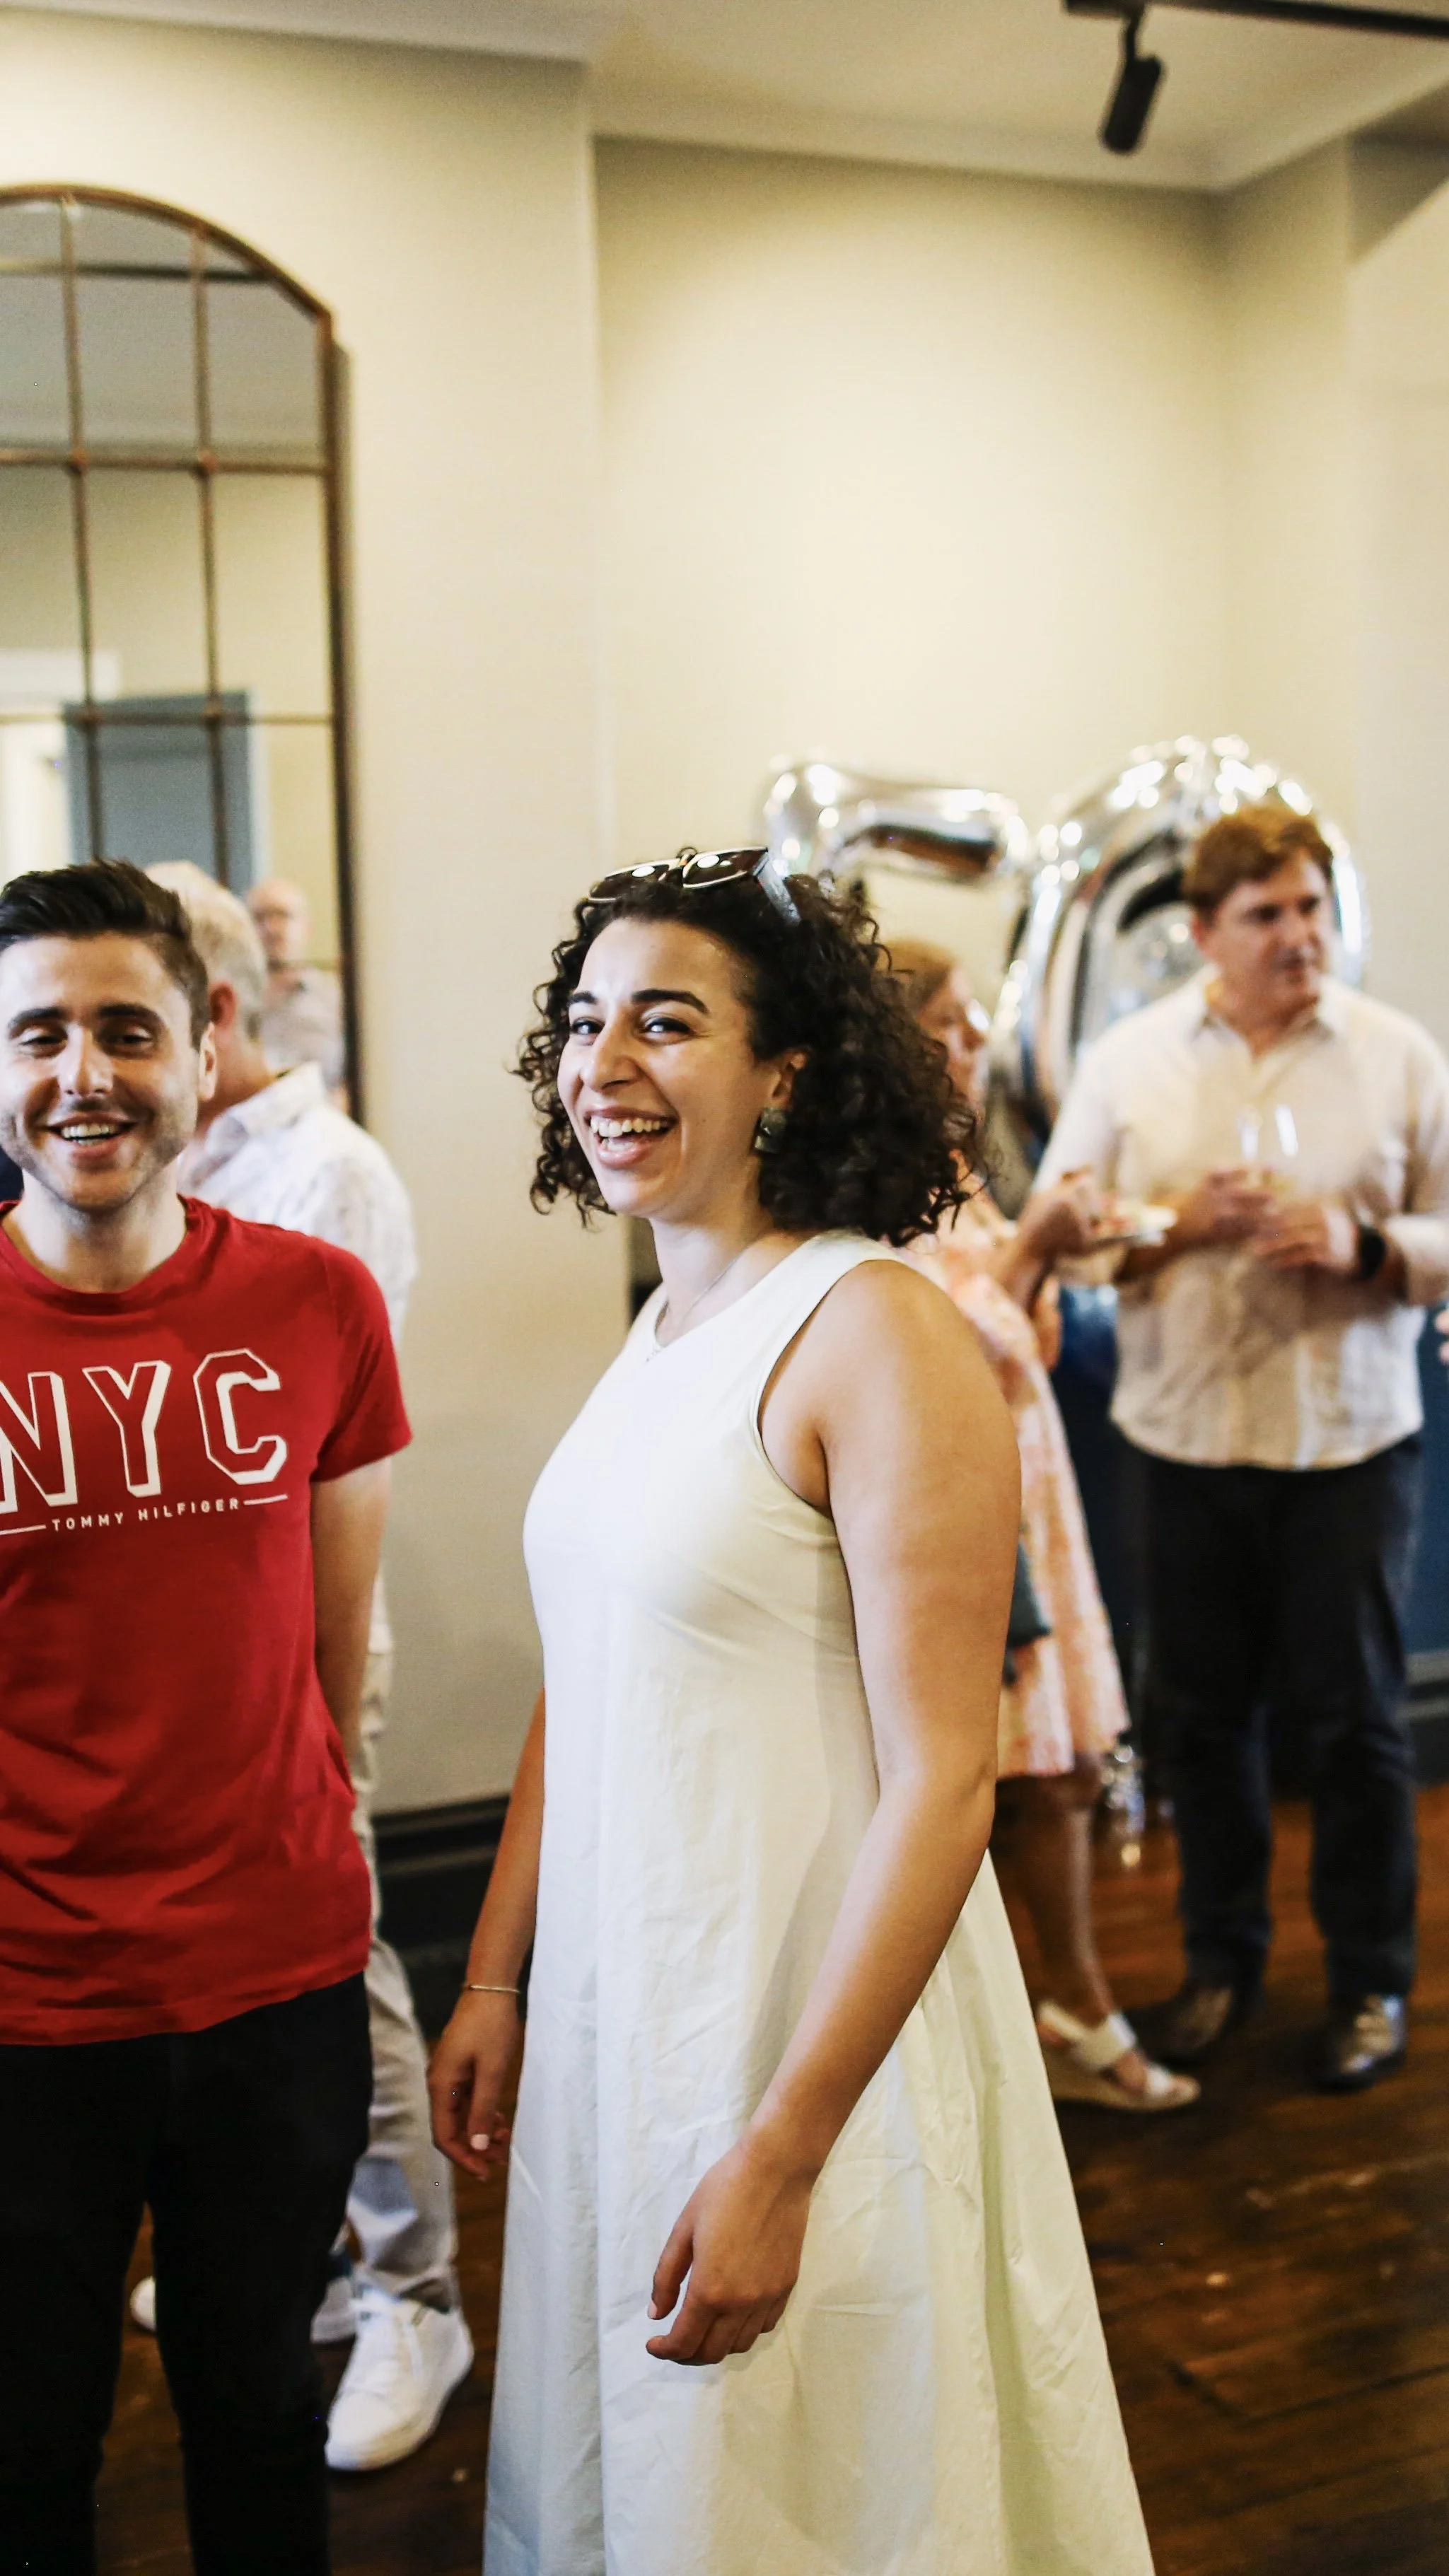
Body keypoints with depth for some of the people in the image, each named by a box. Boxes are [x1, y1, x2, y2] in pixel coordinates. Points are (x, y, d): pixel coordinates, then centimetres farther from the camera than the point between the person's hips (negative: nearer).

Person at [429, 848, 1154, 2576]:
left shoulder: (879, 1337, -18)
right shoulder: (655, 1335, 5)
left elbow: (941, 1784, -21)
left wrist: (781, 2153, -22)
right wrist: (492, 1985, 12)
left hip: (817, 2023, -7)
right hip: (617, 2009, 7)